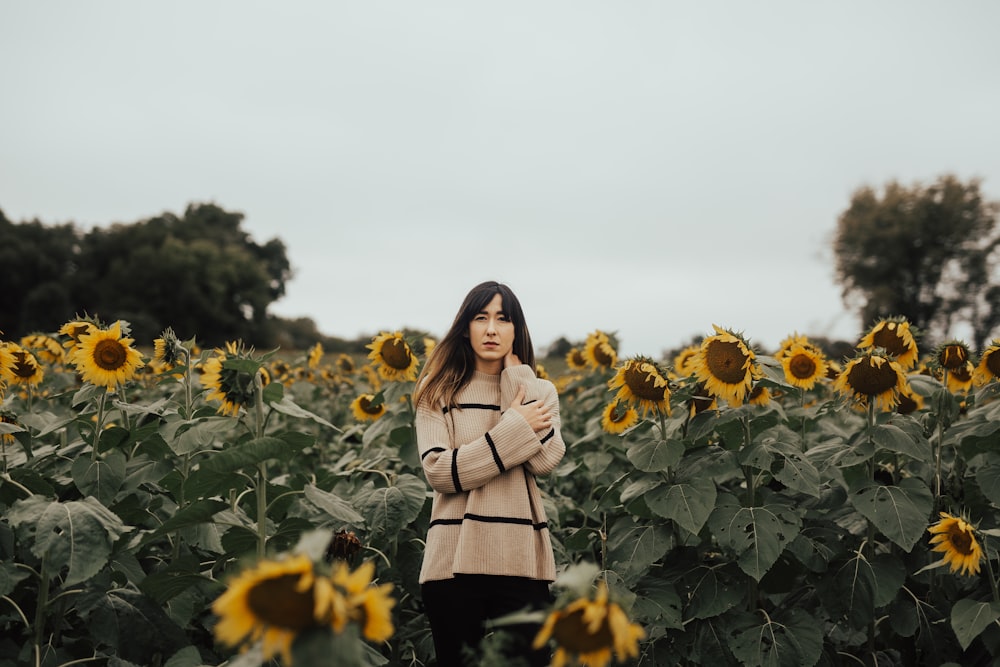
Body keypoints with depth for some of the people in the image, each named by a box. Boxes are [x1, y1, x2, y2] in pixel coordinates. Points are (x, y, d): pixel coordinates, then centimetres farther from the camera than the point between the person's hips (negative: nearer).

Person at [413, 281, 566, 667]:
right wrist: (516, 427, -11)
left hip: (522, 560, 1)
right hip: (455, 559, -1)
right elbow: (438, 471, -10)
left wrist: (517, 377, -3)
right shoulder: (439, 390, 4)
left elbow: (545, 461, -9)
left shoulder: (538, 391, 9)